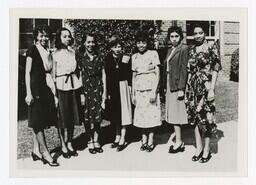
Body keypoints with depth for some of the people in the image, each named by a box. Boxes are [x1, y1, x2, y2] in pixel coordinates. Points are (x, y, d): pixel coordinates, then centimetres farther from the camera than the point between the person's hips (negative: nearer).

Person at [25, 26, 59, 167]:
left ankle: (36, 150, 16)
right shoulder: (32, 51, -4)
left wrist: (54, 93, 11)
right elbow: (27, 72, -7)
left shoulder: (48, 52, 15)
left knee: (39, 122, 9)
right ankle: (45, 153, -3)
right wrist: (28, 93, -14)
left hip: (47, 88, 7)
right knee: (38, 121, -4)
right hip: (36, 87, -7)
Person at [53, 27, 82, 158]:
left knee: (73, 116, 8)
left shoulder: (72, 52, 10)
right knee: (62, 117, 1)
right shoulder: (55, 54, -4)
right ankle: (63, 146, 13)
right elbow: (53, 74, -5)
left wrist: (80, 86, 8)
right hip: (61, 86, -5)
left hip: (73, 85, 5)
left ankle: (70, 144, 21)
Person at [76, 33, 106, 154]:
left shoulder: (99, 57, 8)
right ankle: (90, 141, 15)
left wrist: (104, 92, 4)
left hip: (98, 89, 2)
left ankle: (96, 141, 14)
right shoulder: (80, 57, 0)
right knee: (87, 117, 2)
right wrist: (81, 93, -9)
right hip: (85, 89, -2)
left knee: (98, 116, 2)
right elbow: (79, 75, -3)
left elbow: (103, 75, 9)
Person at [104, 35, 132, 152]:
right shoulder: (108, 59, 0)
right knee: (115, 113, 12)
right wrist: (108, 92, -5)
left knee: (124, 111, 1)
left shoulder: (126, 59, -5)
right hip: (112, 88, 3)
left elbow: (129, 76, -3)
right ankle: (117, 137, 25)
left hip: (123, 87, -3)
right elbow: (107, 76, -3)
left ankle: (122, 139, 6)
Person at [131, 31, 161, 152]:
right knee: (141, 115, 5)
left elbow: (157, 74, -5)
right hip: (139, 90, 4)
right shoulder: (134, 57, 10)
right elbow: (134, 76, 14)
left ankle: (150, 142, 6)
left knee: (151, 115, -2)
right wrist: (133, 94, 10)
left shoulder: (153, 54, -1)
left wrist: (154, 91, -13)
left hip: (151, 89, -4)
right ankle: (144, 141, 15)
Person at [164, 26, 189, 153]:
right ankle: (178, 139, 17)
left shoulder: (184, 49, -9)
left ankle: (179, 142, 3)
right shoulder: (170, 50, 16)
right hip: (170, 85, 8)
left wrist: (181, 89, -18)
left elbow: (184, 70, -14)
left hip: (177, 85, -8)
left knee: (175, 113, -4)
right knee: (173, 113, 9)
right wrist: (166, 86, 12)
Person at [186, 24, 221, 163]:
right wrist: (187, 88, 9)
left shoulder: (211, 48, -3)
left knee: (206, 116, -3)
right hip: (192, 87, 5)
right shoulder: (191, 50, 12)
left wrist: (212, 89, -13)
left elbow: (215, 69, -6)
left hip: (205, 86, -5)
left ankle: (207, 149, 9)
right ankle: (198, 147, 18)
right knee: (195, 116, 7)